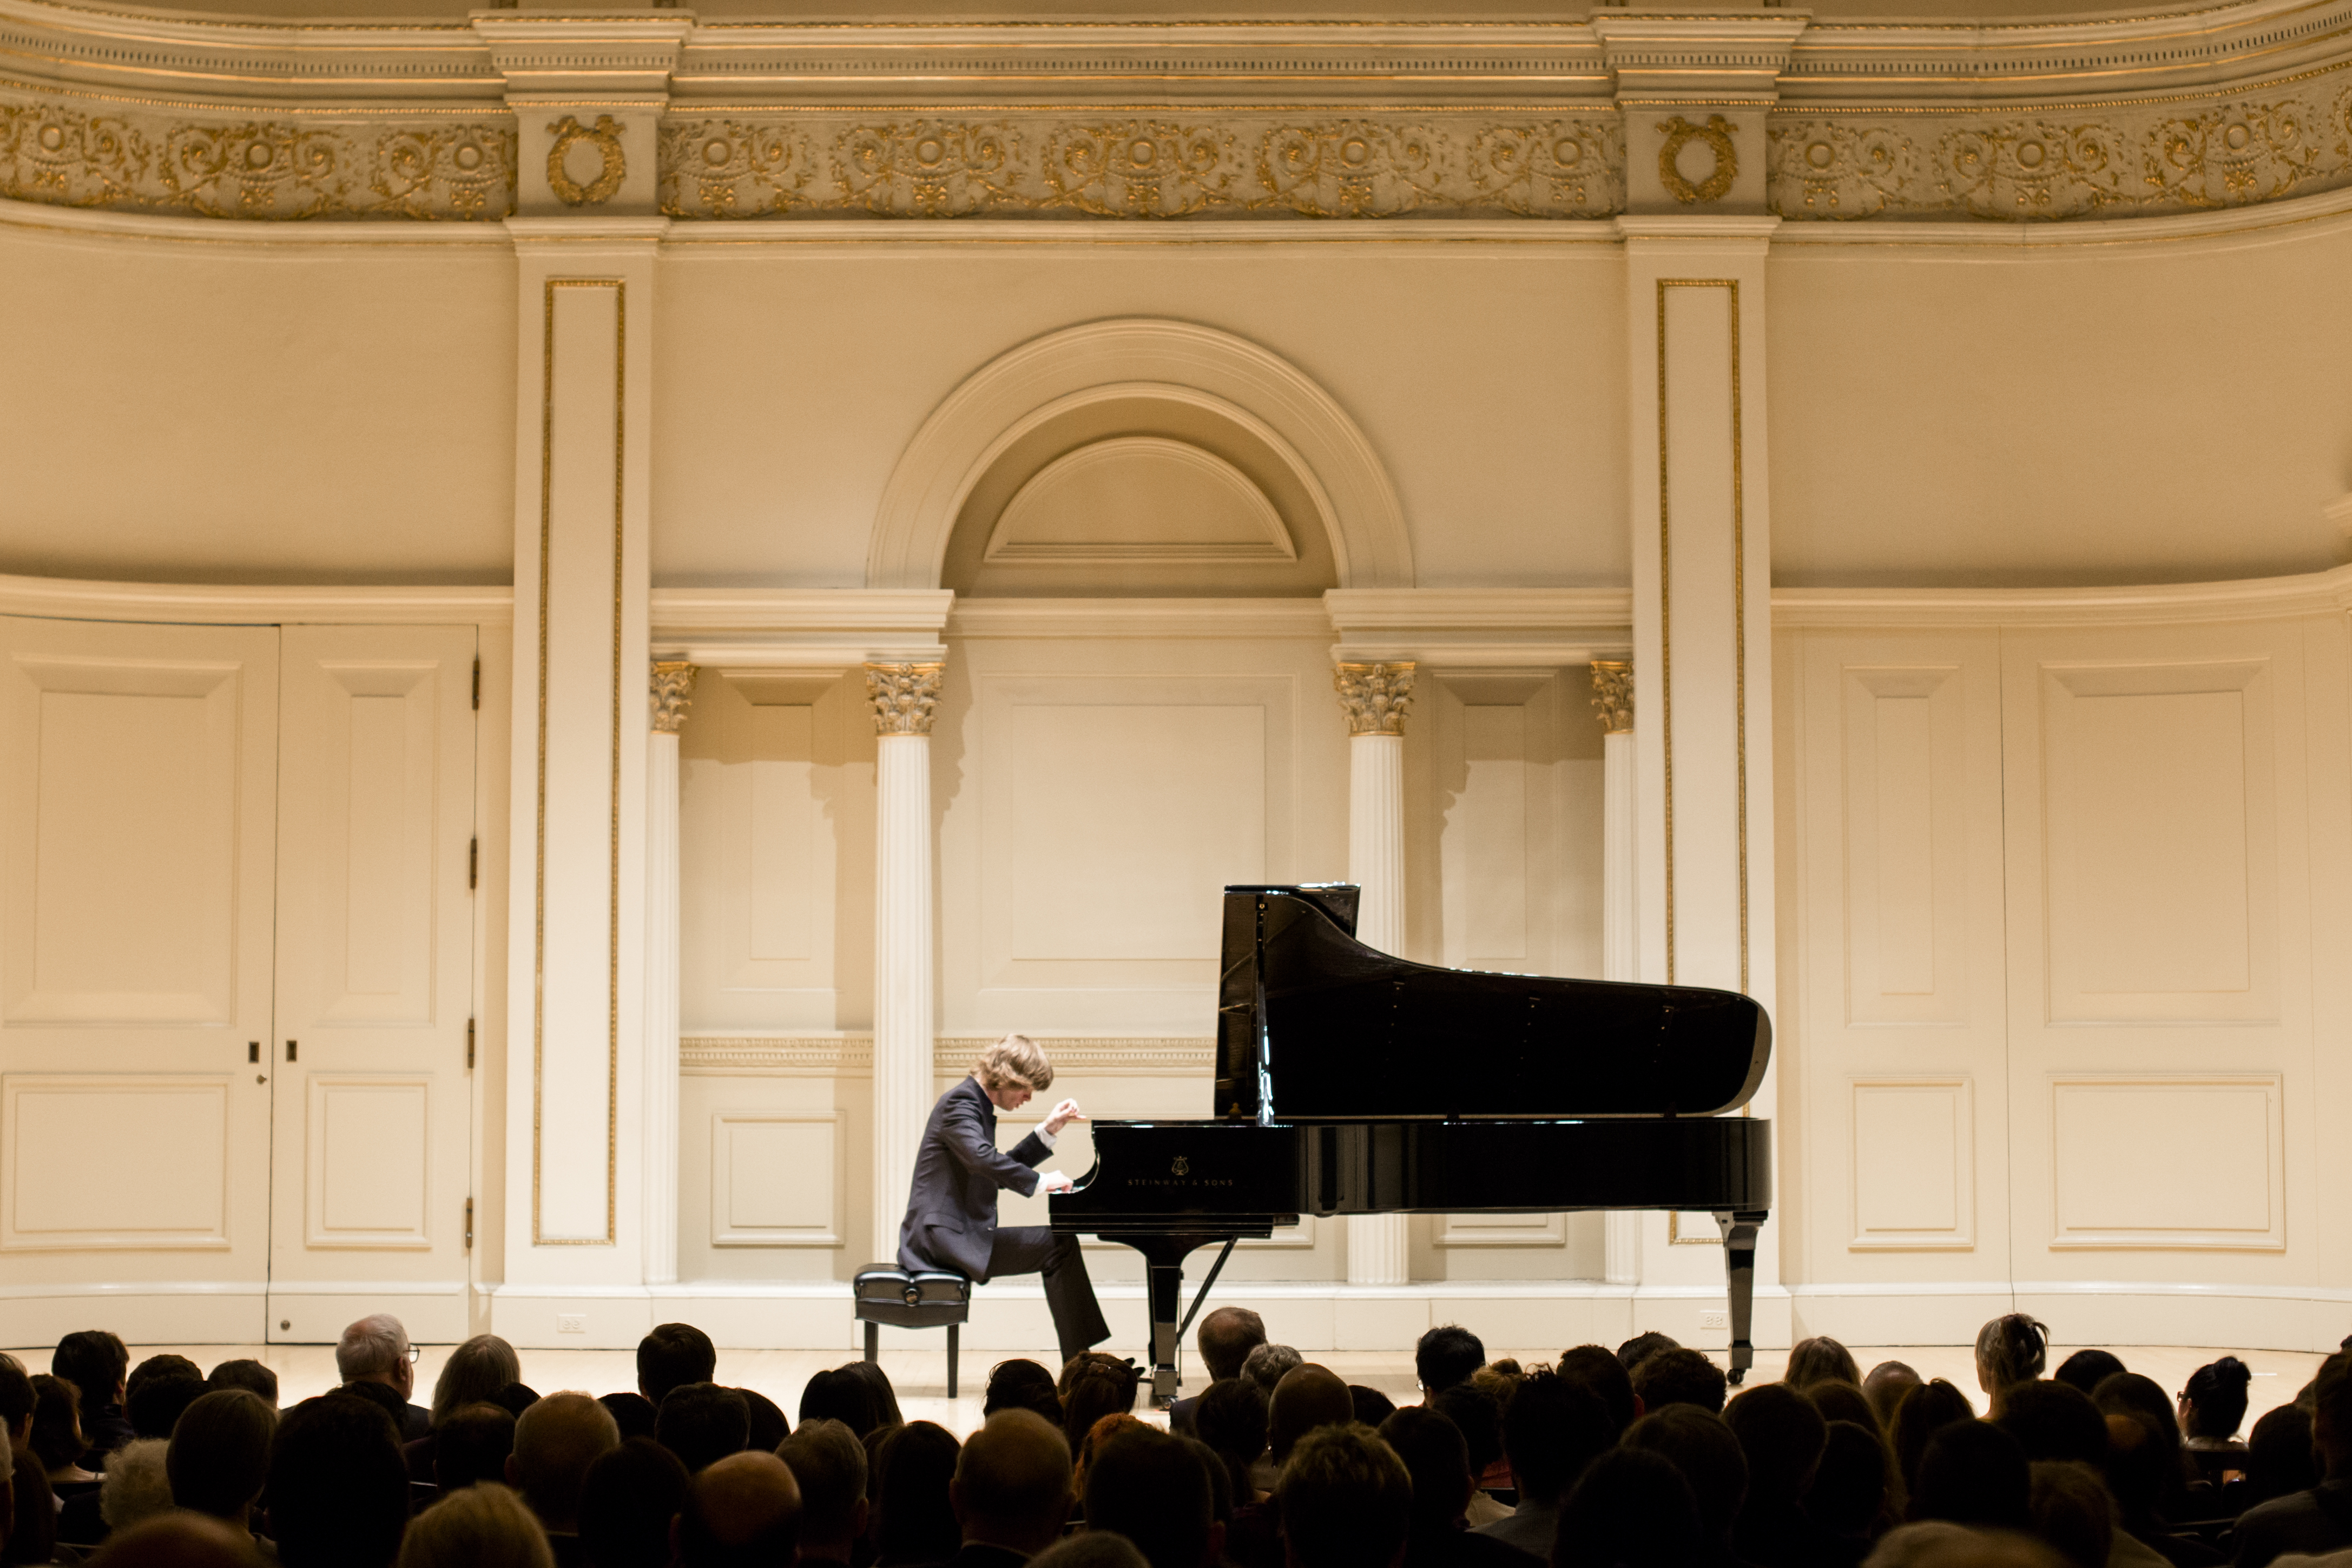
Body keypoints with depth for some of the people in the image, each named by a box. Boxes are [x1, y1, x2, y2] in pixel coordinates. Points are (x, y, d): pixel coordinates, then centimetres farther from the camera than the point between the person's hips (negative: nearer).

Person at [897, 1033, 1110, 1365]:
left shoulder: (976, 1104, 19)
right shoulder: (960, 1102, -12)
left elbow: (1001, 1171, 26)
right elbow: (982, 1159, -30)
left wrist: (1048, 1130, 20)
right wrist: (1040, 1182, -23)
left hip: (960, 1233, 11)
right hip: (944, 1235, -11)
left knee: (1060, 1245, 8)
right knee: (1060, 1245, -16)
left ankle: (1079, 1362, 2)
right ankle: (1080, 1362, -14)